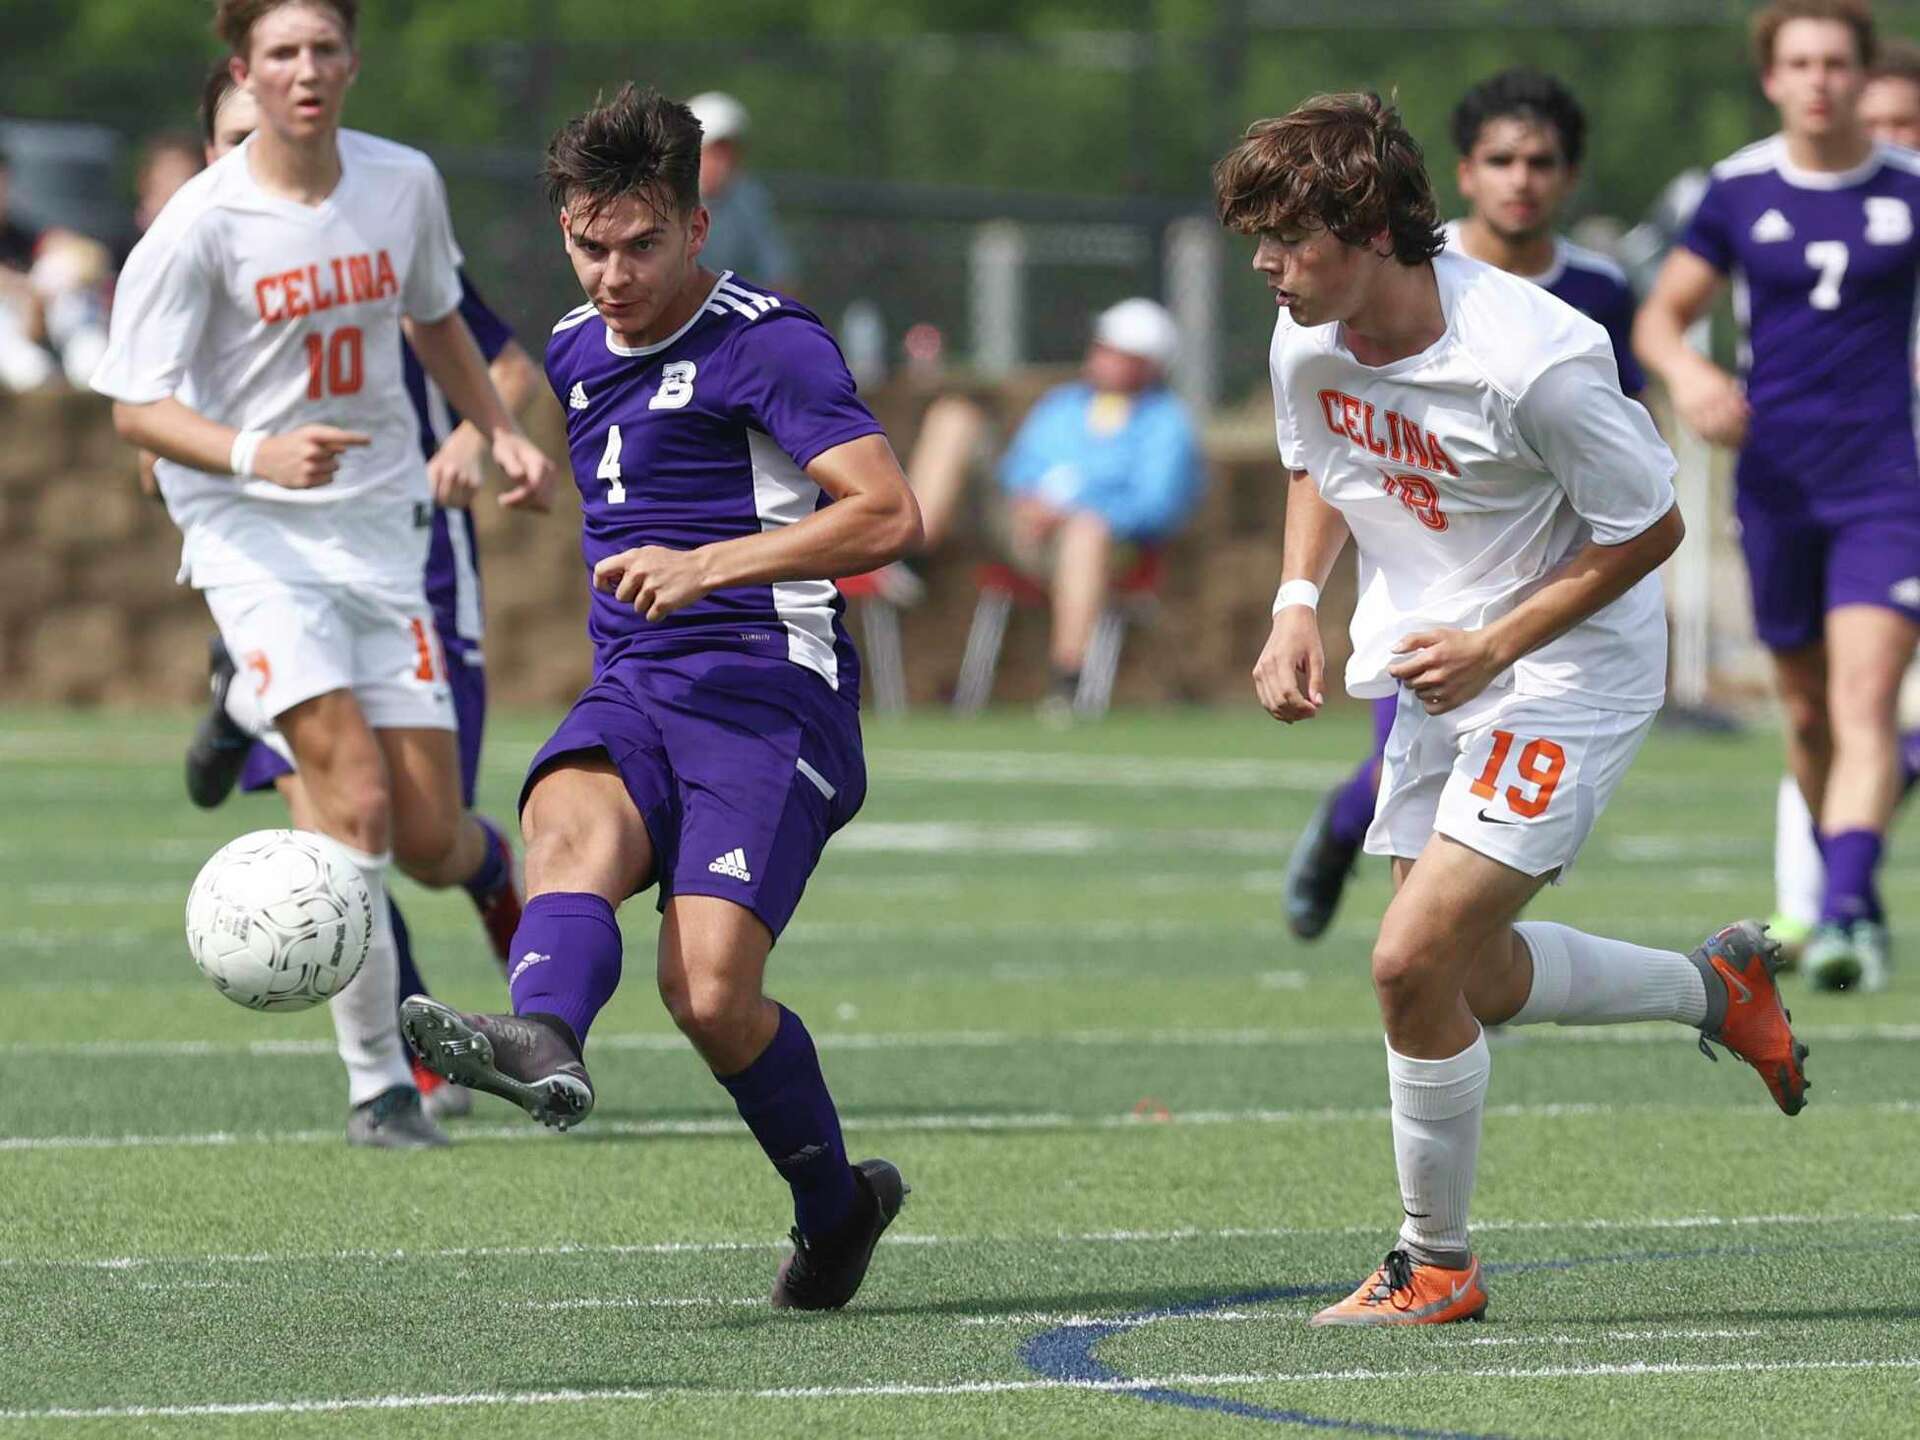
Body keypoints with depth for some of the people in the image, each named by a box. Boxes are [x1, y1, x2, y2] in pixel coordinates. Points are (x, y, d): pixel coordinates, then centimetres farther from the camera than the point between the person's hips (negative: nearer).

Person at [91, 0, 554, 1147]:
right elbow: (136, 407, -11)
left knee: (431, 843, 0)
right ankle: (378, 1082, -9)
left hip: (381, 529, 4)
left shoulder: (404, 183, 2)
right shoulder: (200, 225, -13)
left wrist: (503, 432, 13)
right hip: (251, 534, -4)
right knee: (356, 804, -20)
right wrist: (256, 456, -28)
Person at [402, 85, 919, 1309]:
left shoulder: (768, 344, -6)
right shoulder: (575, 352, 18)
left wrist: (710, 567, -21)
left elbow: (888, 513, -16)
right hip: (630, 694, 6)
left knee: (711, 994, -19)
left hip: (770, 694, -6)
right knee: (568, 826, -31)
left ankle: (837, 1201, 7)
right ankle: (545, 1046, -61)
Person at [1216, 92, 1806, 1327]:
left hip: (1565, 672, -8)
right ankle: (1717, 988, 41)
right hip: (1433, 672, 8)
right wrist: (1298, 601, -3)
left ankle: (1436, 1264, 1)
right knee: (1475, 979, 14)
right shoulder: (1309, 341, -7)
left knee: (1413, 960, -17)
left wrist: (1494, 645, -21)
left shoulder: (1530, 360, -29)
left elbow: (1649, 528, -17)